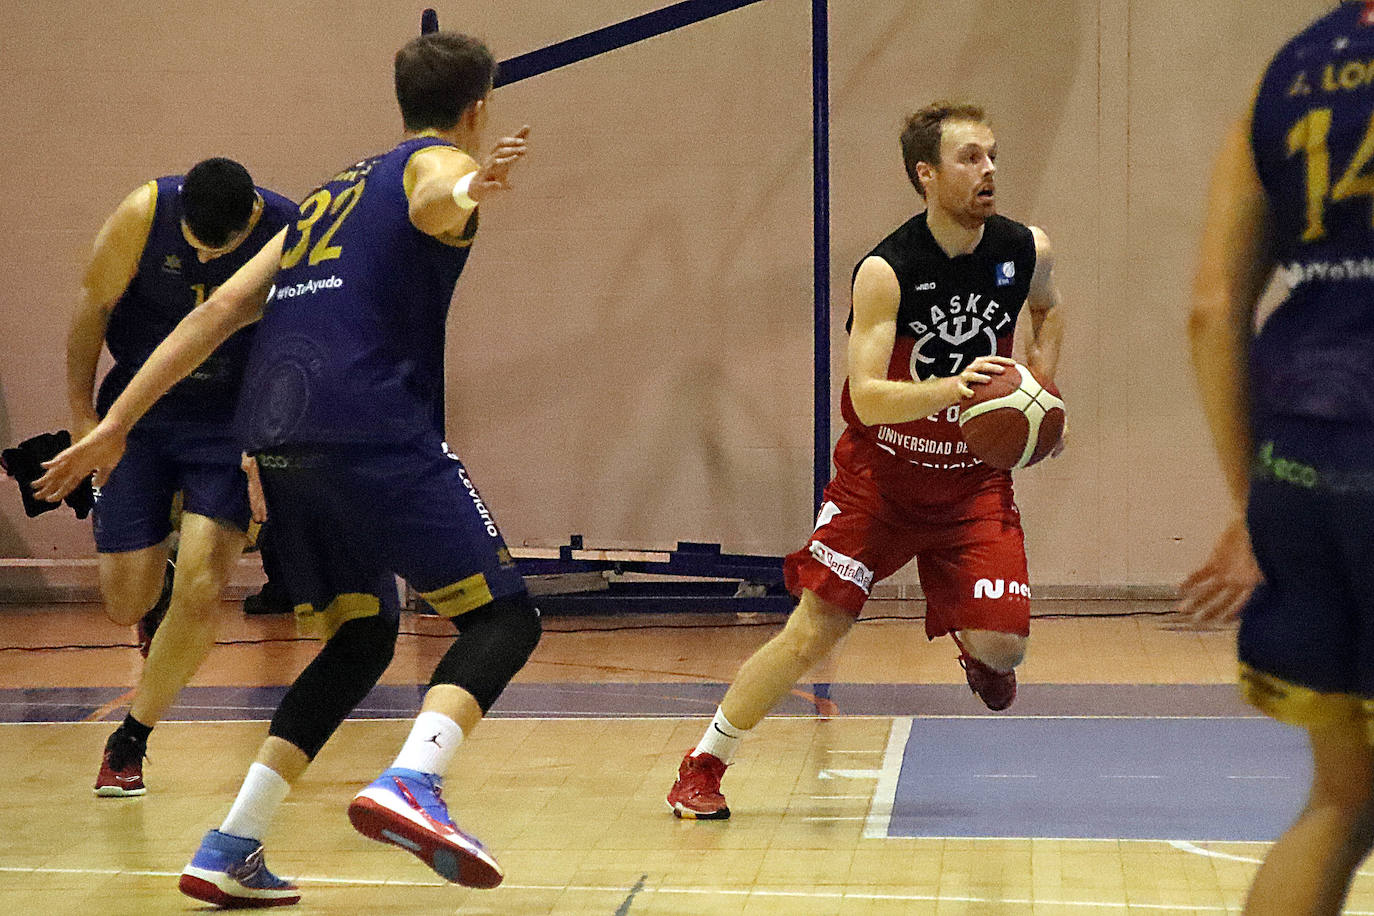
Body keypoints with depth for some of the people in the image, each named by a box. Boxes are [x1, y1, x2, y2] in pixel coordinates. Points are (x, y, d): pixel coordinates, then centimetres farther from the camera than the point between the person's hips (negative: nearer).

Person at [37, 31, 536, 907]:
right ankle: (409, 784, -28)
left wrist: (115, 426, 23)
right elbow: (430, 204, -18)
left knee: (362, 637, 19)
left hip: (280, 437, 7)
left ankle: (231, 851, 10)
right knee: (503, 616, -3)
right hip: (375, 430, -7)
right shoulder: (440, 159, 10)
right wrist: (469, 190, -40)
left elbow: (218, 312, 23)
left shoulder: (333, 193, 30)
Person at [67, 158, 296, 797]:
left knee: (199, 588, -15)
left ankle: (129, 742, 5)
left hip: (233, 421, -1)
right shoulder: (143, 213, -18)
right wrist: (83, 415, -2)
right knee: (125, 600, -1)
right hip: (138, 413, 1)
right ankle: (157, 592, 39)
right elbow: (93, 308, -4)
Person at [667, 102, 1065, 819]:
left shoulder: (1026, 251, -8)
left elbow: (1048, 308, 19)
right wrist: (952, 388, -44)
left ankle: (975, 654, 28)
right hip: (881, 472, -3)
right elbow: (867, 399, -29)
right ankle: (702, 765, 11)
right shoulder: (885, 272, -21)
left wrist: (1040, 382, 3)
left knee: (1002, 644, -12)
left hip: (973, 479, 3)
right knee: (813, 632, -6)